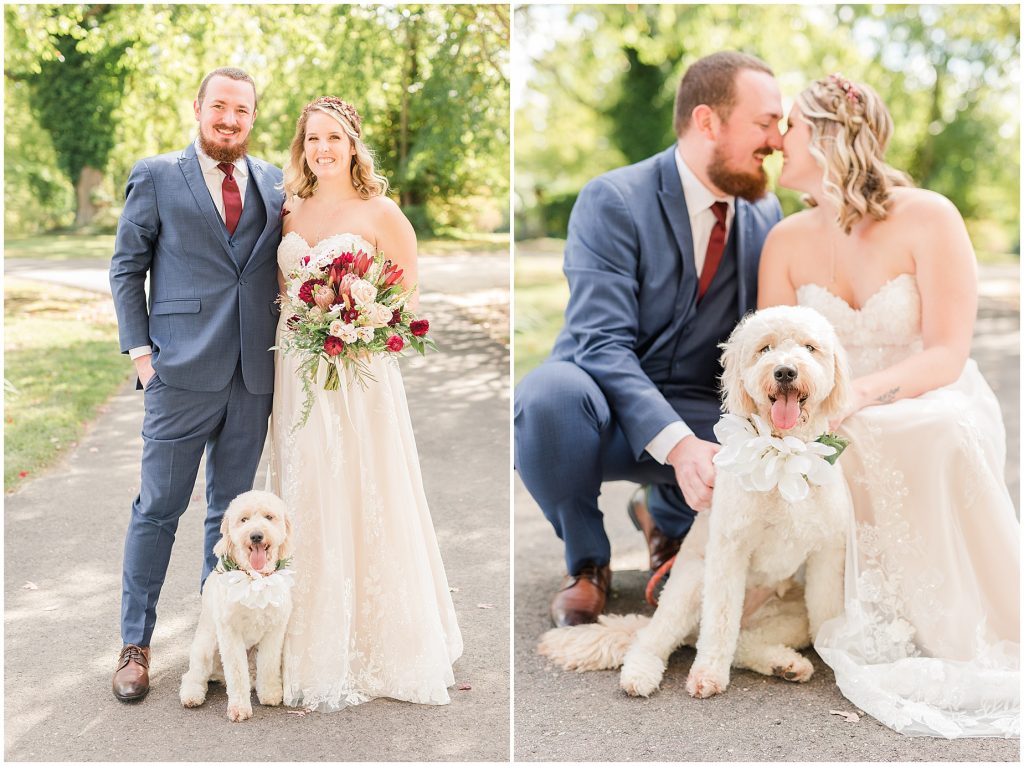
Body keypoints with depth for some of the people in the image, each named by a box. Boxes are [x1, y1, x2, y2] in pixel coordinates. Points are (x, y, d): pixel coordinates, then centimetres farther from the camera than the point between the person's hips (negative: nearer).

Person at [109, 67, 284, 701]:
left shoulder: (276, 183, 11)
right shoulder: (157, 176, 3)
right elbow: (127, 268, 3)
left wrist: (284, 349, -1)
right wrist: (139, 349, -4)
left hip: (254, 375, 3)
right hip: (182, 372, -3)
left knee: (233, 509, 11)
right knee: (159, 508, 2)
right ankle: (136, 644, 15)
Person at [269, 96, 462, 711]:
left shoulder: (381, 214, -3)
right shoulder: (292, 213, 11)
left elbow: (407, 305, -3)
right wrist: (299, 325, 1)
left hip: (360, 377, -5)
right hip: (298, 375, 5)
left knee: (363, 508, -1)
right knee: (306, 509, 8)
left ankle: (376, 646, 13)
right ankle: (317, 650, 19)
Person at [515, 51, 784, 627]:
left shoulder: (766, 213, 4)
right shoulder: (613, 202, -13)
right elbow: (603, 344, -22)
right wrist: (677, 444, -36)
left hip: (699, 421, 4)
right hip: (606, 415, -3)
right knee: (552, 390, -38)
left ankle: (671, 520, 11)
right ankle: (587, 560, -6)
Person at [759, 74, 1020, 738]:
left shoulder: (926, 217, -10)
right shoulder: (787, 241, 2)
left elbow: (946, 356, -15)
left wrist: (859, 392, -35)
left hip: (935, 404, -3)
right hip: (842, 435, 4)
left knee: (938, 433, -39)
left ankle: (965, 636, -22)